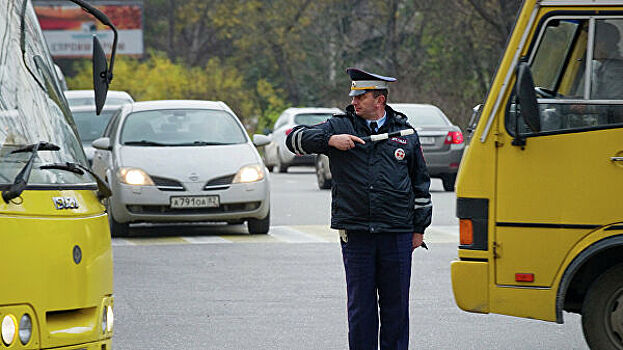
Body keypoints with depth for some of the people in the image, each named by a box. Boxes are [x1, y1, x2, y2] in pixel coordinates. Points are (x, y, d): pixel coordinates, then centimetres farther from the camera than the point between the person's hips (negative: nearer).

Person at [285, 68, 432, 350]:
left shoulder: (406, 133, 9)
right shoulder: (339, 127, 6)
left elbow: (421, 184, 15)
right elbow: (295, 139, -1)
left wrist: (419, 228, 12)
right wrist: (330, 140, -16)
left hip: (397, 233, 0)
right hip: (355, 233, 0)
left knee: (395, 305, 5)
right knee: (360, 305, 3)